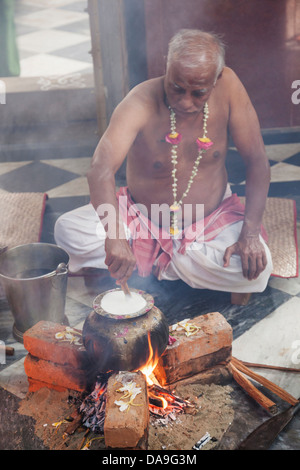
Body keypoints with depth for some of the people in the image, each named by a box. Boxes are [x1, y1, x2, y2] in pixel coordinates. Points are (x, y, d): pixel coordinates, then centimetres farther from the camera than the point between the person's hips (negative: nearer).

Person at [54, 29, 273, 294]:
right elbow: (101, 168, -38)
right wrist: (114, 235, -55)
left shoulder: (227, 86, -17)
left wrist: (250, 234, -22)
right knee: (67, 231, -22)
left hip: (212, 221, 2)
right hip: (141, 220, -1)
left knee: (256, 270, -28)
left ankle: (156, 264, -6)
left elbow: (257, 161, -12)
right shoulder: (142, 102, -24)